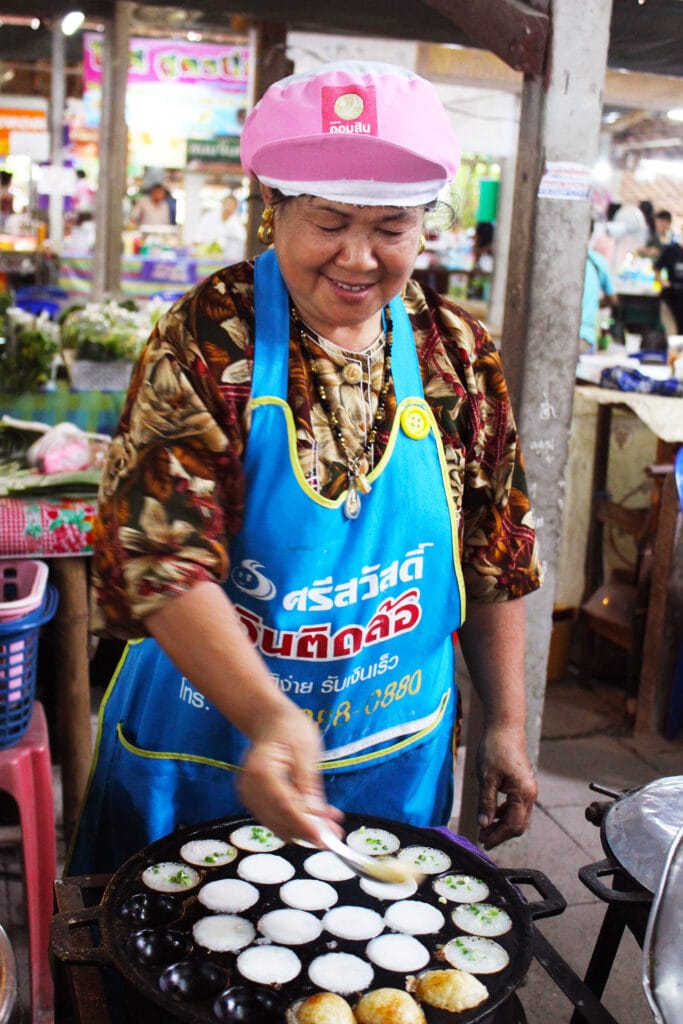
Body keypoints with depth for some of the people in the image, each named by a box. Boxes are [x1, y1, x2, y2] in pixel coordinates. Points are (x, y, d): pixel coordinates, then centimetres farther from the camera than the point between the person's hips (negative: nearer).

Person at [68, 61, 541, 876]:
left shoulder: (457, 353, -3)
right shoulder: (205, 342, -15)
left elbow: (494, 560, 5)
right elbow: (163, 562, -23)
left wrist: (506, 725, 6)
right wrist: (268, 718, -37)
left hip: (396, 767, 3)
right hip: (203, 758, -2)